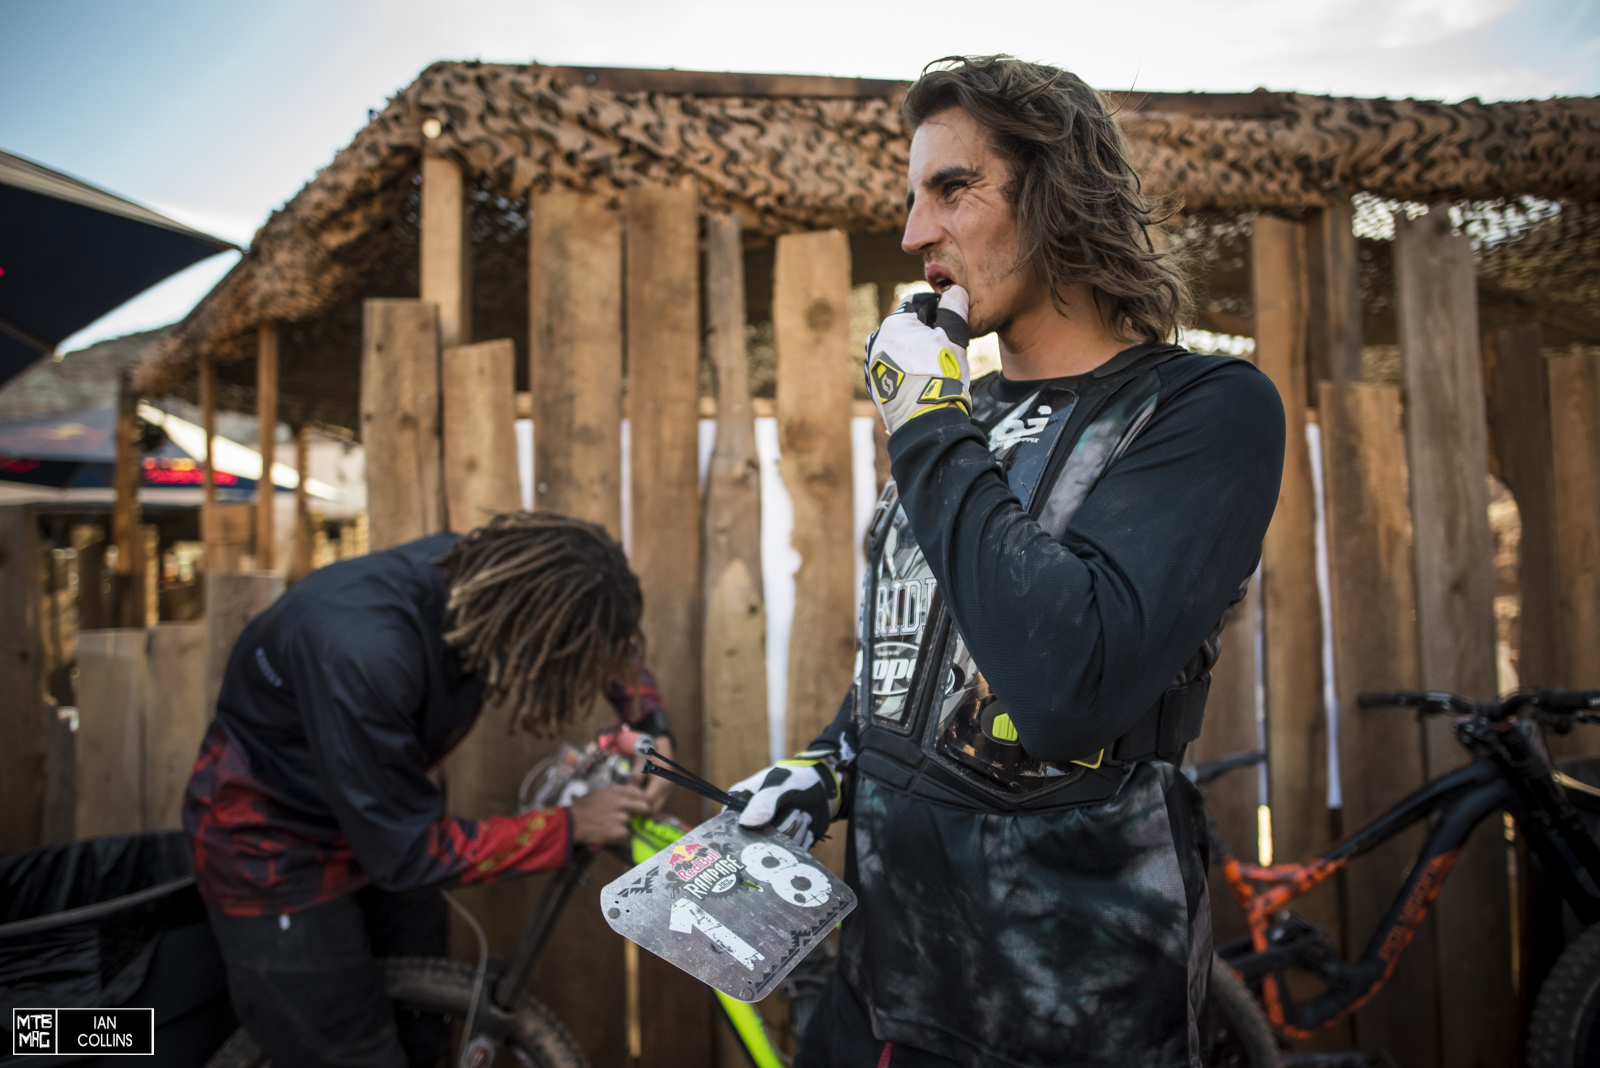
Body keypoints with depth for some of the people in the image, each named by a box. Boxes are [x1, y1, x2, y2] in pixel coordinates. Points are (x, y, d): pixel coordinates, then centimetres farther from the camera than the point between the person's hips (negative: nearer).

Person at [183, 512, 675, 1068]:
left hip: (382, 818, 6)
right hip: (274, 850, -6)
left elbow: (608, 642, 2)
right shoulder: (363, 647, -38)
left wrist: (654, 730, -11)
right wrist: (572, 826, -23)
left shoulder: (490, 576, -19)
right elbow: (406, 851, -28)